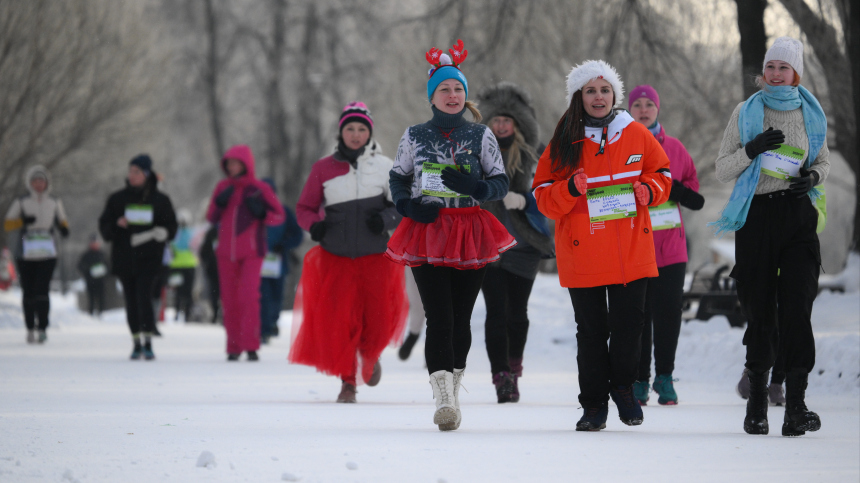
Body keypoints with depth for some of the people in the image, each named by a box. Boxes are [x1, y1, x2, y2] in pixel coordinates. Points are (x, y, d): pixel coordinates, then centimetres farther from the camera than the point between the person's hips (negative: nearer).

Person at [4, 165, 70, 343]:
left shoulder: (55, 203, 9)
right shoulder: (21, 203, 3)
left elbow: (62, 221, 22)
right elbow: (7, 225, 2)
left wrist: (64, 228, -2)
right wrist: (23, 221, -17)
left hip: (47, 255, 0)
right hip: (26, 255, 0)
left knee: (42, 291, -13)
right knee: (28, 293, 2)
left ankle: (42, 328, -13)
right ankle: (30, 329, 12)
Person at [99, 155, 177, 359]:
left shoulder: (160, 200, 5)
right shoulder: (117, 199, 10)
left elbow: (170, 229, 5)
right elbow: (104, 227, 10)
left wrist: (151, 235, -14)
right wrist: (117, 225, -12)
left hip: (149, 258, -3)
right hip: (124, 256, 3)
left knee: (144, 297, -15)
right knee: (131, 301, 4)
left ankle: (148, 343, -14)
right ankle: (136, 343, 12)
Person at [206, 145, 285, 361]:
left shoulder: (259, 189, -1)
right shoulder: (223, 187, 9)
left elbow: (279, 215, 2)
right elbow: (211, 218, 12)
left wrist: (261, 212, -17)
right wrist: (219, 204, -7)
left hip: (251, 253, -4)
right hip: (226, 253, 4)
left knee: (249, 296, -16)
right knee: (229, 300, 3)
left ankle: (251, 345, -15)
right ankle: (234, 347, 10)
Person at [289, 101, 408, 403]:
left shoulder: (384, 166, 3)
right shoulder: (324, 169, 3)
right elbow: (305, 208, 9)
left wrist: (387, 218, -12)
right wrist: (314, 225, -12)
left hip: (375, 256, 0)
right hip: (336, 256, 0)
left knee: (378, 317, -2)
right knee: (339, 318, -9)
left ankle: (369, 356, 34)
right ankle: (348, 382, 7)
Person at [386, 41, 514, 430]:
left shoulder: (480, 135, 7)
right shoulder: (415, 135, 9)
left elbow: (501, 182, 6)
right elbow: (398, 179, 16)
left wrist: (474, 186, -15)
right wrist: (408, 204, -5)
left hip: (470, 233, 1)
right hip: (426, 233, -1)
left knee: (461, 317, 3)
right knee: (439, 317, -13)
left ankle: (452, 390, 16)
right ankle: (444, 398, -22)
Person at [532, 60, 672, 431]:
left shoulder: (635, 135, 5)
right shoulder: (564, 143, 1)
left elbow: (662, 174, 15)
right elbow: (544, 198, 1)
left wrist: (649, 190, -6)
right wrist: (570, 190, -19)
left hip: (630, 251, 1)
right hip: (582, 254, -1)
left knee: (629, 323, 0)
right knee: (590, 331, 3)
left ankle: (623, 387, 24)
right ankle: (594, 404, 14)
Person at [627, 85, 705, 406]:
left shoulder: (674, 148, 11)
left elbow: (695, 198, 12)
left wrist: (670, 186, -6)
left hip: (670, 247, 1)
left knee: (668, 313, -2)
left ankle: (665, 378, 11)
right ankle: (639, 381, 7)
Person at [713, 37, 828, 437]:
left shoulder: (811, 114, 9)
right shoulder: (746, 112, 6)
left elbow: (823, 162, 21)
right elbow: (722, 171, 5)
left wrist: (814, 176, -2)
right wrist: (751, 149, -13)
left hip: (798, 214, 0)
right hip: (756, 216, 0)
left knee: (797, 306, -13)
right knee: (760, 310, 2)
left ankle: (796, 404, -16)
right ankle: (756, 403, 14)